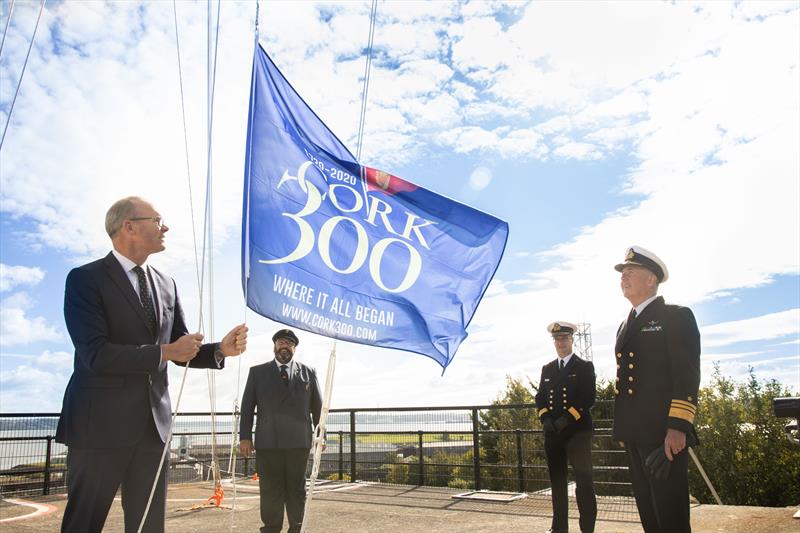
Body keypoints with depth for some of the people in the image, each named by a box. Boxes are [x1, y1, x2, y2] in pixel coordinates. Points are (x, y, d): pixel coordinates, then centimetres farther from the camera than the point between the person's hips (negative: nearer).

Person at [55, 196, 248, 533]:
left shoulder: (166, 285, 13)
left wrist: (221, 350, -4)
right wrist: (164, 352, -15)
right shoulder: (86, 279, -7)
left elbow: (181, 350, 15)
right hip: (101, 422, -6)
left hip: (153, 423, 6)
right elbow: (95, 353, -18)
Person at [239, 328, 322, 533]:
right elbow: (247, 406, 6)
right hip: (267, 442, 0)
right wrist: (245, 436, -2)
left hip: (299, 441, 1)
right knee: (270, 489, 2)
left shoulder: (308, 372, 12)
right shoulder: (257, 372, 10)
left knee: (297, 489, 7)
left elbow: (318, 407, 10)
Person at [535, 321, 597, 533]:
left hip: (578, 430, -4)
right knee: (557, 480, 9)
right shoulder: (547, 369, 15)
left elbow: (588, 398, -8)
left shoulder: (585, 366, 2)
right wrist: (545, 419, -5)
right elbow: (540, 397, 13)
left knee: (583, 480, -8)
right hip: (552, 432, 5)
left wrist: (567, 419, -16)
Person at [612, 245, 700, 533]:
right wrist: (623, 429, 17)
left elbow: (687, 376, -13)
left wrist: (678, 428, -21)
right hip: (635, 435, 8)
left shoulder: (677, 316, -3)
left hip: (665, 434, -8)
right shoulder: (626, 326, 20)